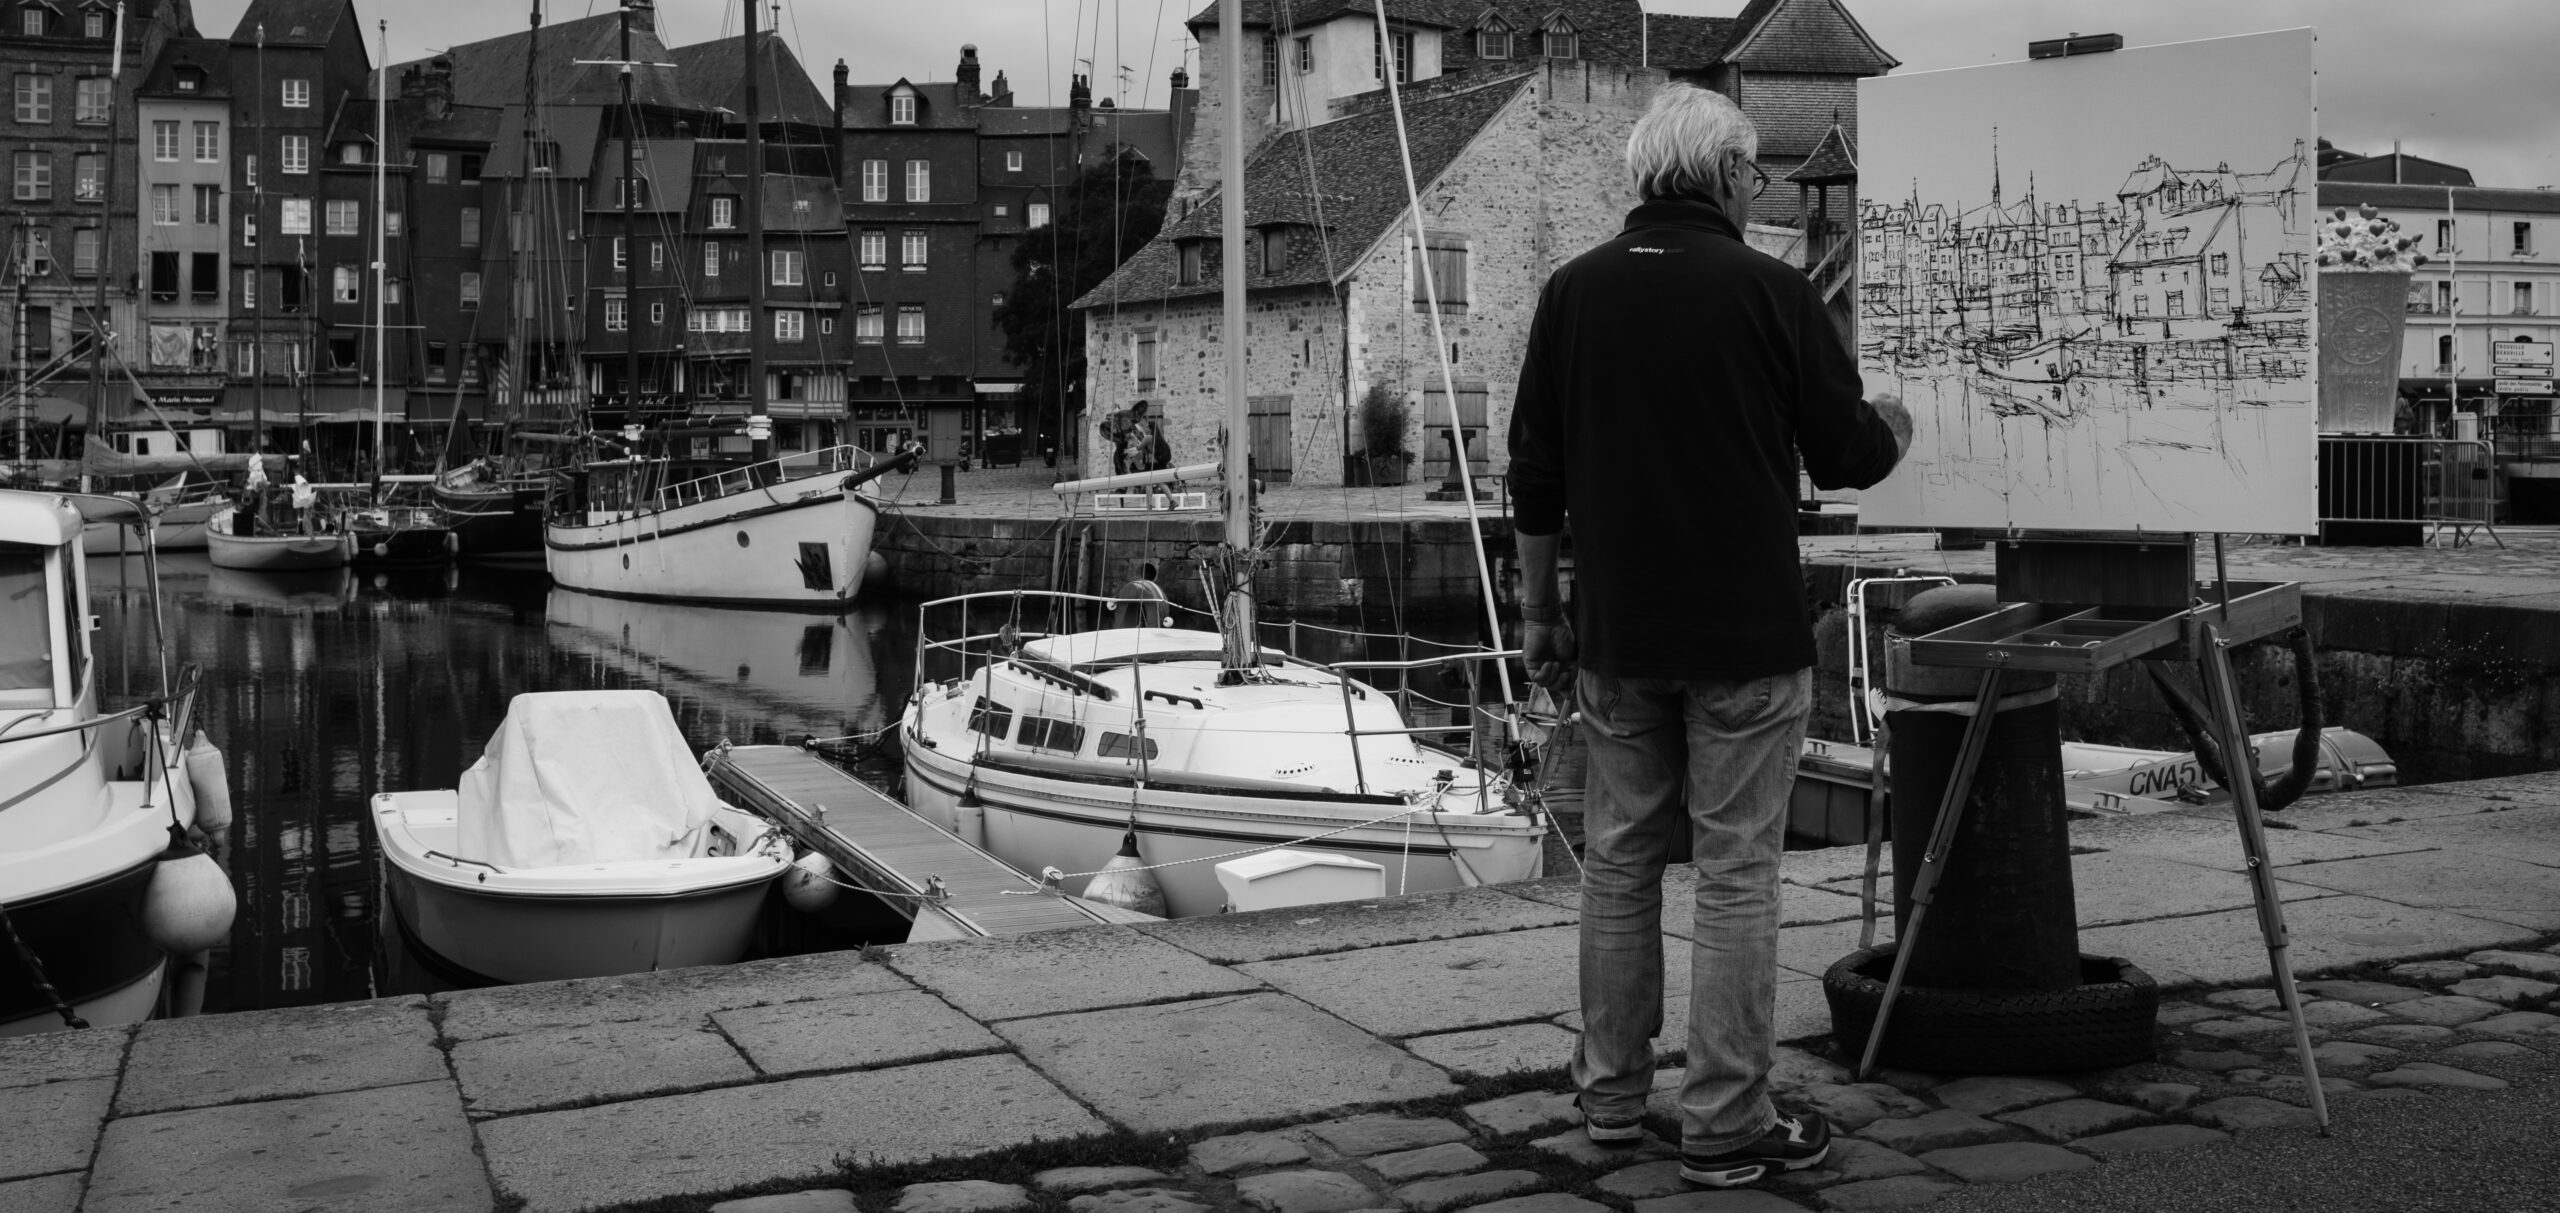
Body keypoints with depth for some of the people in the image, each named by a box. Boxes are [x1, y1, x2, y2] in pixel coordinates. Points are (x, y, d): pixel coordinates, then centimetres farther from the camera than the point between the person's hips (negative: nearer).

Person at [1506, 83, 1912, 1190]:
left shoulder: (1575, 290, 3)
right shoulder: (1773, 292, -8)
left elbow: (1535, 474, 5)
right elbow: (1846, 457, -1)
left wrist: (1539, 609, 15)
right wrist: (1891, 429, 21)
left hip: (1616, 632, 4)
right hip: (1746, 636, -4)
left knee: (1618, 860, 13)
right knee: (1736, 874, 1)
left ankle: (1612, 1094, 23)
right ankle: (1725, 1127, 6)